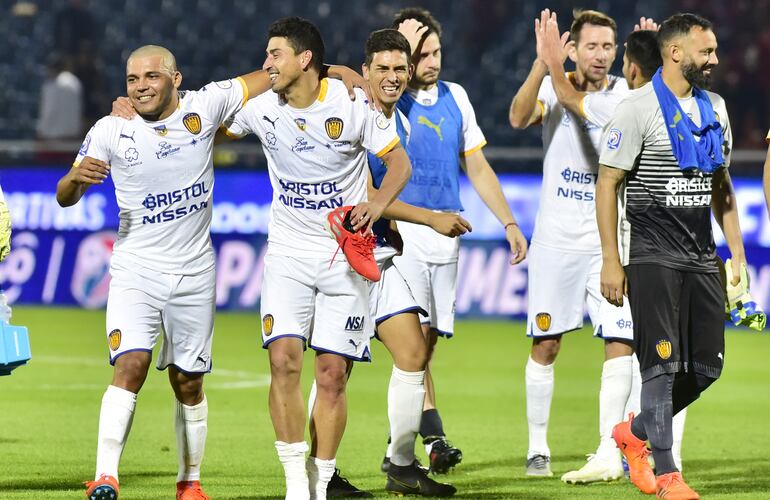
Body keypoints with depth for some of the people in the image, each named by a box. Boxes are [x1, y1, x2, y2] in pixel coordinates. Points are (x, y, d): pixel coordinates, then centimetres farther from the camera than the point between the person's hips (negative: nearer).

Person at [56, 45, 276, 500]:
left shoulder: (204, 106, -4)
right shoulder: (111, 131, -5)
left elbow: (270, 77, 3)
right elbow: (65, 199, 0)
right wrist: (77, 176, -23)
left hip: (194, 273, 1)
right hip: (135, 270, -1)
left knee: (188, 383, 8)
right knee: (131, 364, -19)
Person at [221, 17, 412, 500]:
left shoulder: (352, 104, -10)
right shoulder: (261, 108, 0)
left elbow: (400, 161, -4)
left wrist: (377, 204, -22)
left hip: (346, 254, -2)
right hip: (288, 253, 2)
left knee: (332, 373, -4)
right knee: (283, 358, -15)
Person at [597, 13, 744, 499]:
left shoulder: (713, 107, 13)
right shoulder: (639, 109, -8)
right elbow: (607, 184, -9)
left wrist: (737, 252, 14)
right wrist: (612, 260, -12)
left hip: (702, 255, 7)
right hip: (653, 254, -7)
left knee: (706, 367, 5)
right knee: (662, 364, -7)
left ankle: (637, 432, 26)